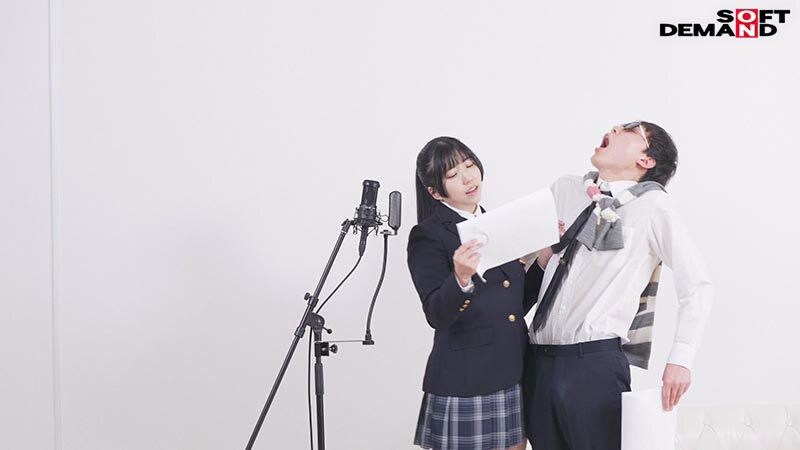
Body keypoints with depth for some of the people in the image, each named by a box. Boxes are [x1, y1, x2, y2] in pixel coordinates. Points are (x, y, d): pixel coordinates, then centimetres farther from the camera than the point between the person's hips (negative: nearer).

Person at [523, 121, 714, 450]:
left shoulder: (652, 205, 0)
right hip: (539, 360, 5)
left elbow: (697, 284, 0)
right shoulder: (564, 190, 14)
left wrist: (680, 360, -6)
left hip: (596, 364, -5)